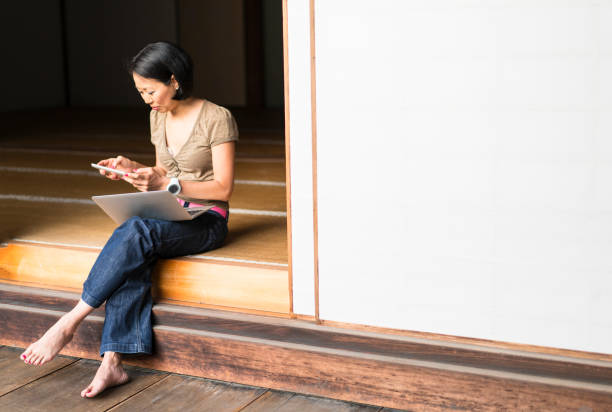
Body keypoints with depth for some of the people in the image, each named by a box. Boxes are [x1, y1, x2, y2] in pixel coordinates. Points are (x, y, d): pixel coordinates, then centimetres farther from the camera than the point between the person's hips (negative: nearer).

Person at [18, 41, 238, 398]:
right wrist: (133, 168, 0)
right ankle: (113, 362, -33)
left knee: (135, 232, -34)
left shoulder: (217, 119, -10)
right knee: (133, 256, -29)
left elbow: (224, 188, -12)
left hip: (207, 220, -6)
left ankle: (69, 324, -25)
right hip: (169, 216, 6)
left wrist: (166, 184, -21)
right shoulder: (159, 117, 12)